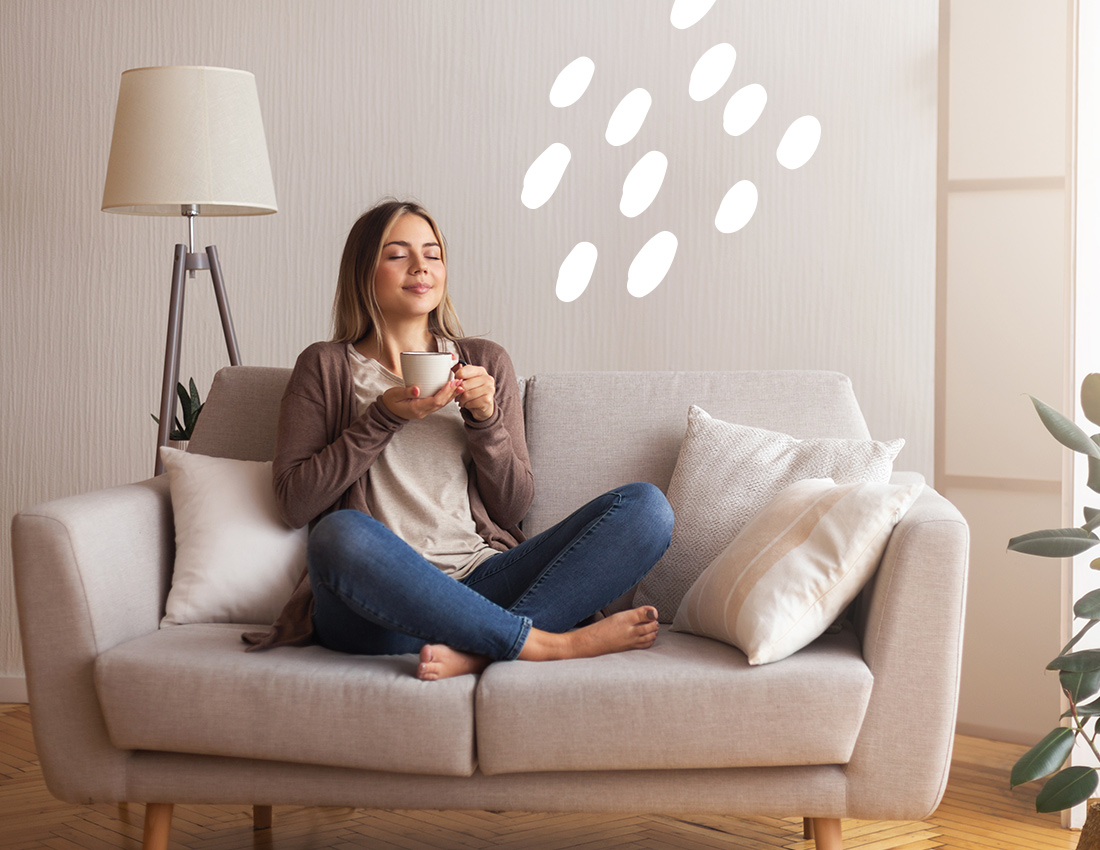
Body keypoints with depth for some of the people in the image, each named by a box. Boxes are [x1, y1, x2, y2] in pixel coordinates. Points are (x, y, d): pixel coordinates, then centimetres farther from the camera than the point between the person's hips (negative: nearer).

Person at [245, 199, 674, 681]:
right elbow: (293, 503, 2)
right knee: (341, 533, -39)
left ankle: (476, 650, -34)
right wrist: (384, 417, -5)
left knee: (646, 506, -17)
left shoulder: (485, 363, 20)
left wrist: (485, 419, -2)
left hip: (481, 582, 3)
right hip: (385, 595, -3)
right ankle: (553, 644, -30)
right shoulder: (327, 367, 13)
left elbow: (512, 508, 14)